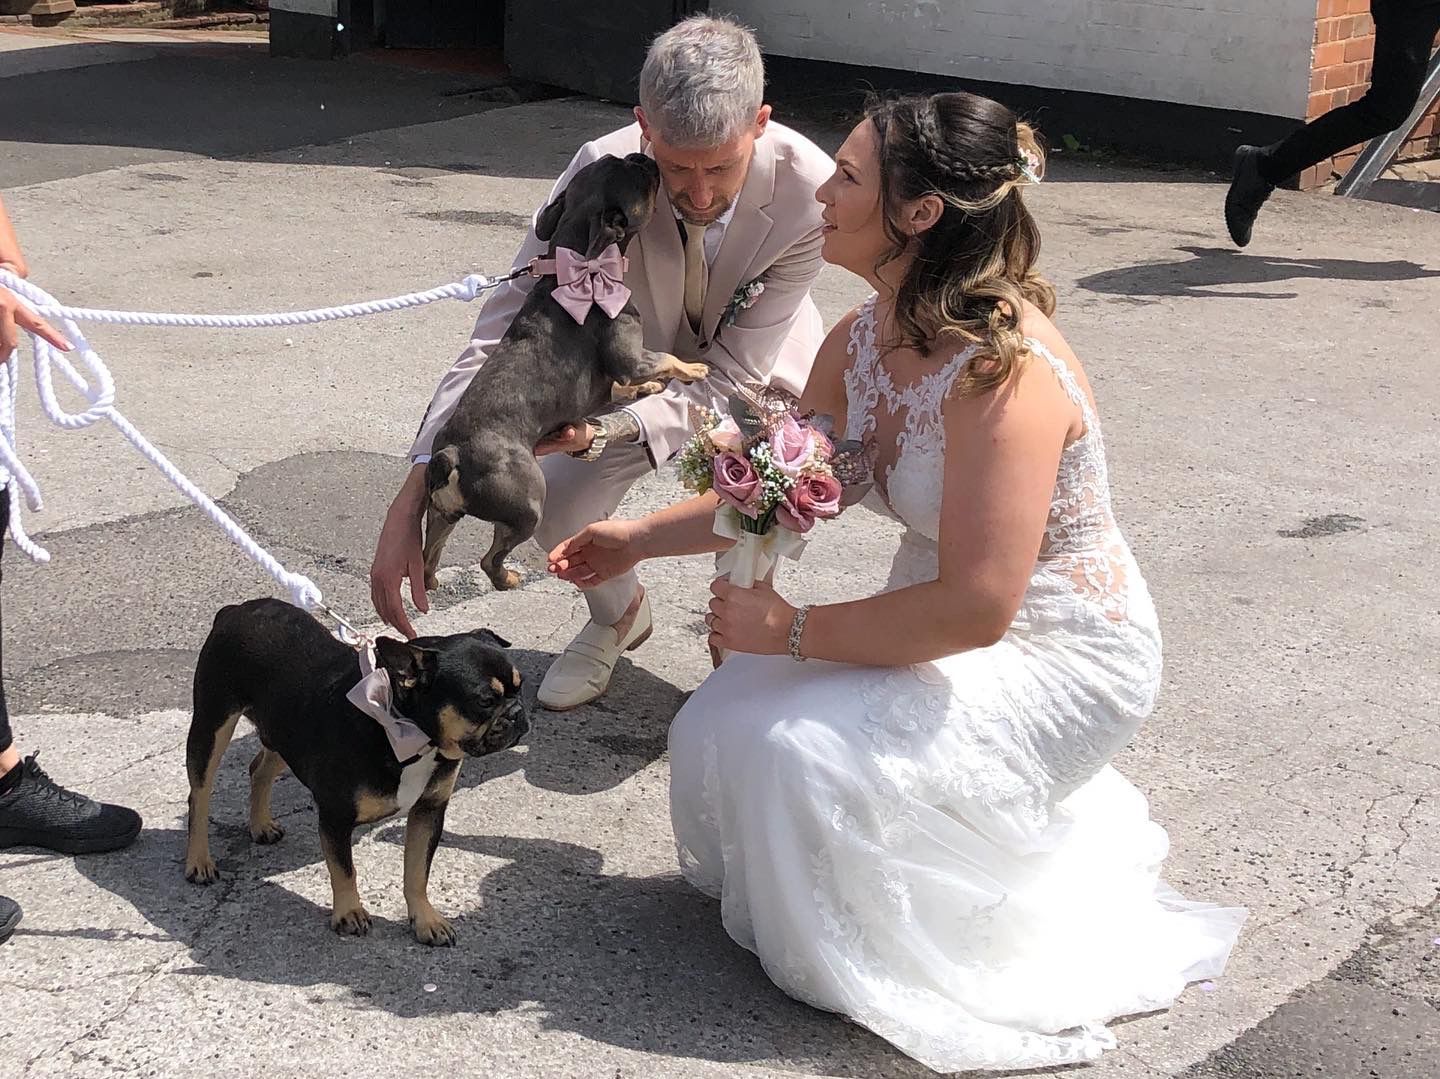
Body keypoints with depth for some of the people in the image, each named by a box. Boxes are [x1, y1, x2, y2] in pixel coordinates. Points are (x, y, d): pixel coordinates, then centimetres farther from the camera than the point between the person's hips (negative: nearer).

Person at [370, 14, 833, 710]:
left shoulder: (811, 193, -35)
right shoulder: (601, 172, -32)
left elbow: (732, 375, -30)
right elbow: (503, 333, -31)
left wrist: (606, 431, -48)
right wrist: (412, 501, -40)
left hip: (753, 380, -1)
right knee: (551, 501, -15)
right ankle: (619, 616, 20)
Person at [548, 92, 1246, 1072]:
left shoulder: (1004, 372, -29)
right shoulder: (864, 340, -3)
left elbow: (975, 608, -30)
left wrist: (794, 631, -22)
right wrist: (640, 539, 13)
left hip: (1061, 656, -8)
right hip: (947, 619, 8)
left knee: (801, 751, -26)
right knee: (718, 727, -4)